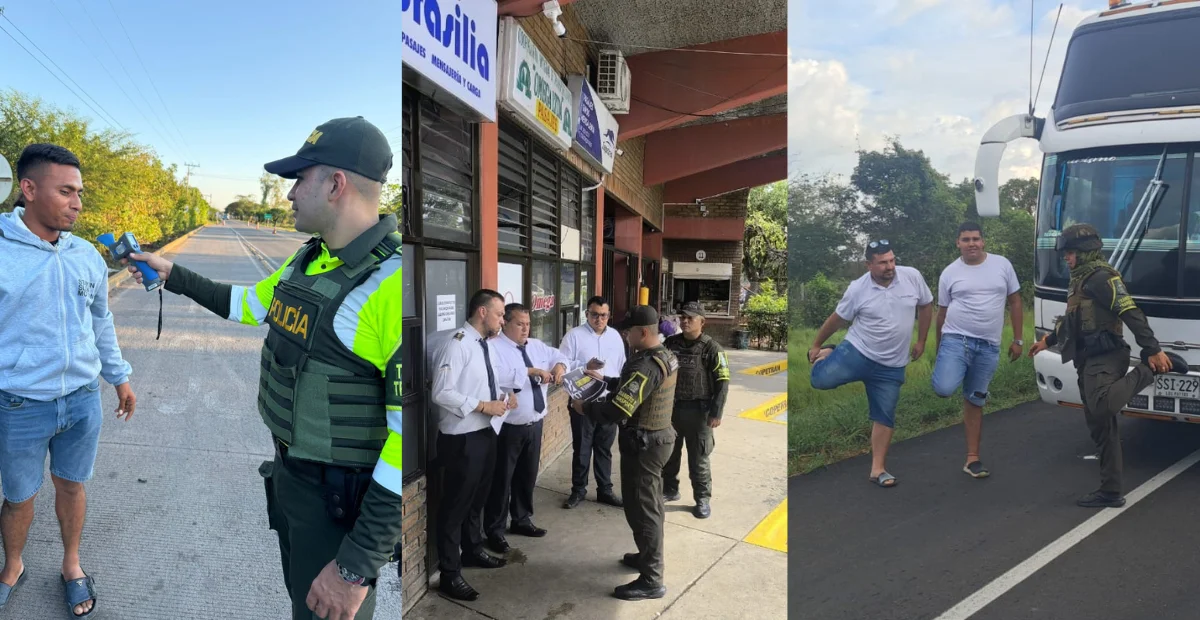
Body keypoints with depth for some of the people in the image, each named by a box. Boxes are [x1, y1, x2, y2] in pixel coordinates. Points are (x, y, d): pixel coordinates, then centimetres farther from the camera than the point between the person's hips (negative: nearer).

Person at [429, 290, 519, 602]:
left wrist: (506, 395, -1)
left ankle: (472, 550, 45)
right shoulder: (456, 344, -20)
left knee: (478, 497, 25)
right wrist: (483, 406, -23)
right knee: (455, 504, 5)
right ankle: (450, 574, 19)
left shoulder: (486, 344, 8)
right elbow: (441, 393, -24)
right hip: (462, 438, -9)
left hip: (487, 433, 9)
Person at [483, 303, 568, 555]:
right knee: (502, 479, 3)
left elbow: (558, 355, 19)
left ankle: (521, 520, 38)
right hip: (508, 427, -7)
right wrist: (531, 371, -30)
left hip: (534, 423, 8)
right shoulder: (494, 347, -15)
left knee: (528, 476, 20)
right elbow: (498, 376, -30)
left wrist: (559, 366, -5)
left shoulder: (536, 346, 9)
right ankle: (494, 531, 17)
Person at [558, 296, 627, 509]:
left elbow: (622, 368, 13)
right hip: (583, 401, -4)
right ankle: (578, 490, 22)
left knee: (604, 448, 14)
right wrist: (586, 366, -24)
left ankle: (605, 490, 25)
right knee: (581, 448, 7)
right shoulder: (574, 335, -6)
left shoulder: (615, 336, 9)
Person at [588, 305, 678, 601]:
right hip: (658, 436, 10)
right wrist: (605, 379, 15)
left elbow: (618, 410, -31)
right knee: (650, 504, 23)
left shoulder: (646, 364, -27)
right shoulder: (665, 356, 5)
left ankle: (651, 580, 10)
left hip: (643, 444, -10)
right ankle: (649, 556, 39)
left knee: (641, 509, 0)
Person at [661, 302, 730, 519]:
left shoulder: (711, 348, -8)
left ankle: (702, 499, 17)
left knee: (698, 459, 4)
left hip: (698, 411, -4)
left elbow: (722, 382, -9)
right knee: (668, 453, 15)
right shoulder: (670, 343, 5)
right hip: (670, 408, 4)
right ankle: (669, 489, 32)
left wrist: (716, 413, -14)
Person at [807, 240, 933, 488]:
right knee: (820, 380, -21)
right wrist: (816, 345, 9)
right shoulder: (858, 289, -11)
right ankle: (826, 355, 15)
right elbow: (837, 319, 1)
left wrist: (921, 341, 11)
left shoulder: (912, 277, -7)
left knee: (885, 417, 6)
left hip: (890, 366, 2)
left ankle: (878, 469, 20)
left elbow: (926, 306, 10)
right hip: (856, 353, -2)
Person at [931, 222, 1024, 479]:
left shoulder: (1002, 265, 4)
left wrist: (1017, 340, 5)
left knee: (975, 402, 10)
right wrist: (938, 351, 10)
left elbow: (1015, 302, 9)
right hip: (956, 339, -2)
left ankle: (973, 458, 19)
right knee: (943, 389, -26)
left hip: (989, 346, 2)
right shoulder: (950, 273, 2)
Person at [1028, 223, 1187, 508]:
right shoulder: (1081, 280, 20)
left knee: (1102, 406, -36)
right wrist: (1047, 340, 37)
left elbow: (1131, 313, -18)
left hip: (1105, 359, -9)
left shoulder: (1101, 277, -10)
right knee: (1100, 425, 9)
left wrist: (1153, 350, -23)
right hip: (1089, 362, 9)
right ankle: (1110, 491, 14)